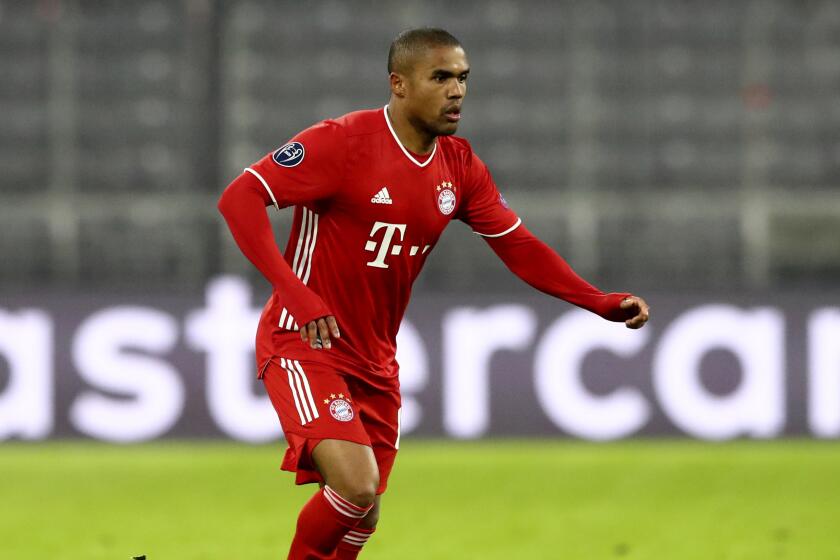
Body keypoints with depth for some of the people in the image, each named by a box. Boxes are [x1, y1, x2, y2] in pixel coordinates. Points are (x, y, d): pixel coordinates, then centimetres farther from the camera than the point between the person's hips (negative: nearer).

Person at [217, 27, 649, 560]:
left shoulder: (459, 166, 4)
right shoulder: (345, 142, -17)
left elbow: (518, 246, 9)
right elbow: (239, 197, -21)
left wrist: (602, 303, -3)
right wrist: (293, 291, -31)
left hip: (375, 363, 7)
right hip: (306, 344, -7)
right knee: (356, 486, -24)